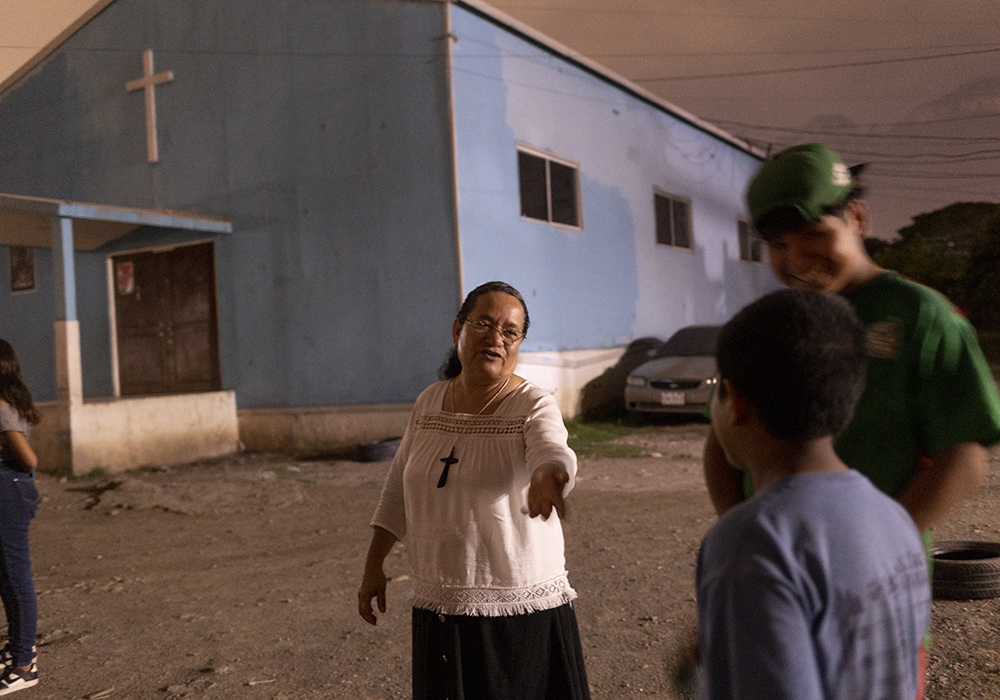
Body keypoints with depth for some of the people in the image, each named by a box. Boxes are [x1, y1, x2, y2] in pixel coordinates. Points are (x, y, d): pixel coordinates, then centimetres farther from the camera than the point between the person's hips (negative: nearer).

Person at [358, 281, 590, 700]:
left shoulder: (534, 407, -9)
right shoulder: (428, 403, 5)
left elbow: (554, 453, -31)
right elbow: (398, 492, 14)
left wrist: (548, 475, -54)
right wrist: (374, 565, 14)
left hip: (521, 608, -4)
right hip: (439, 607, 4)